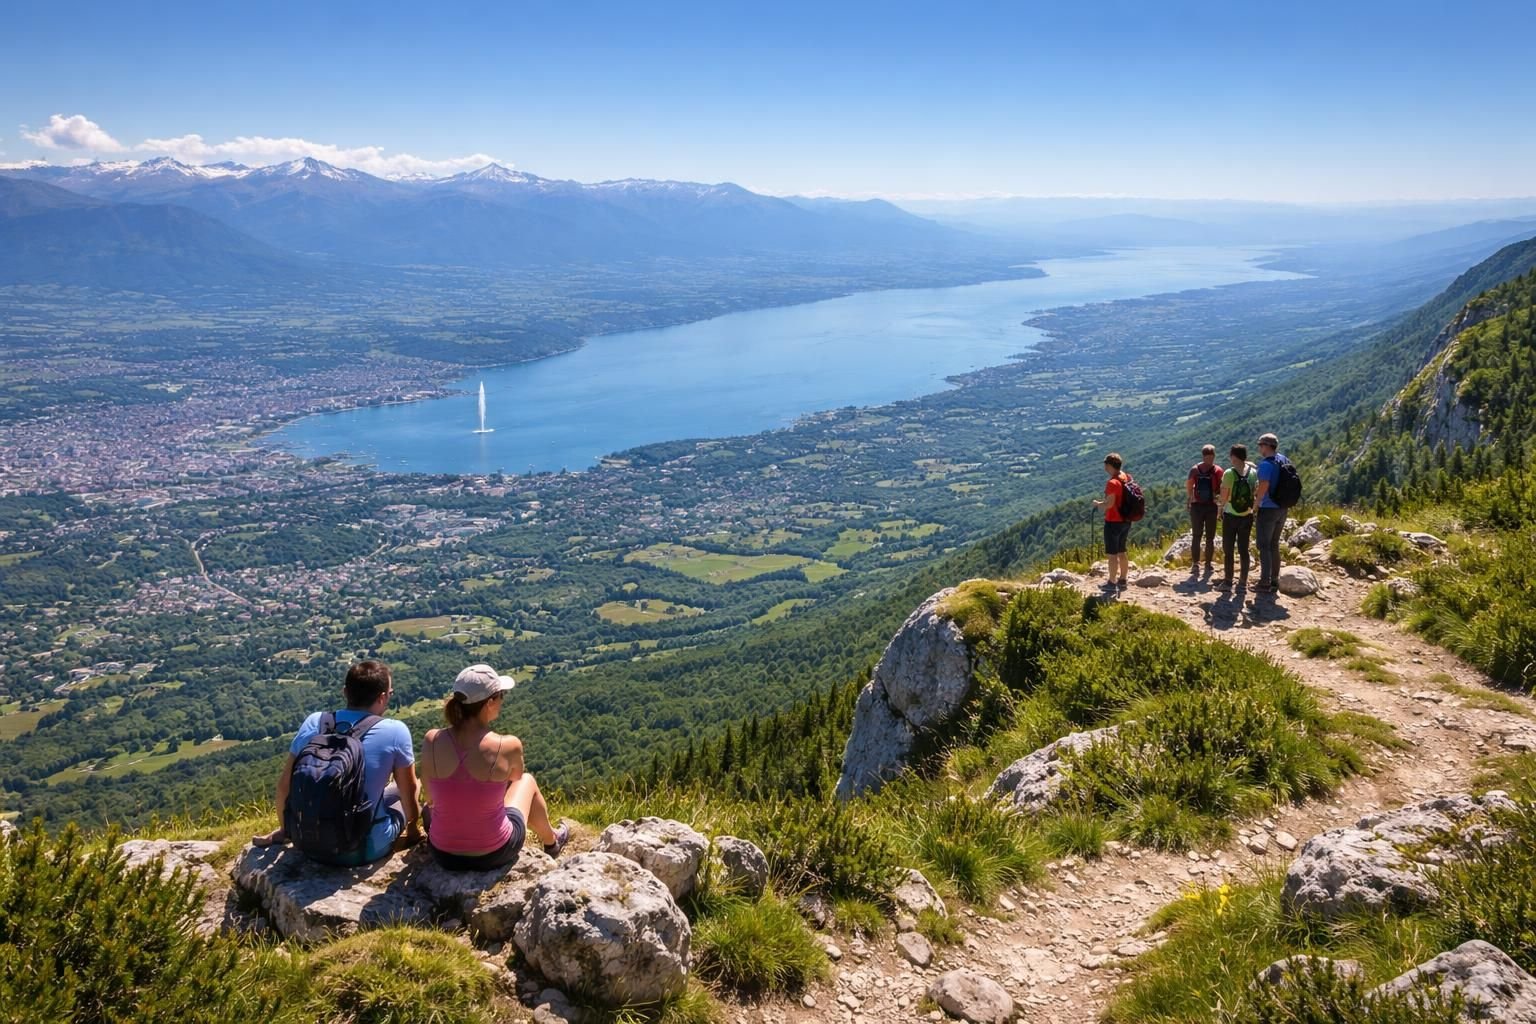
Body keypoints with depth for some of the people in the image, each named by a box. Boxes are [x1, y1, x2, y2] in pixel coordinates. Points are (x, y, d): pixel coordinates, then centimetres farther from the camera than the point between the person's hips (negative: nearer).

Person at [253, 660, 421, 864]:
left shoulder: (314, 722, -5)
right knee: (399, 791, 24)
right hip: (363, 850, -3)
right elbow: (409, 791, -1)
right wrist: (412, 825, 19)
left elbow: (284, 784, 4)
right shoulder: (395, 732, -14)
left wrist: (285, 830, 21)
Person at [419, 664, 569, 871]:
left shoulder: (432, 741, -15)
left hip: (443, 854, 2)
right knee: (528, 780, 26)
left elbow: (431, 798, 2)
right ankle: (551, 842, 52)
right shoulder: (509, 746, -21)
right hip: (494, 855, -2)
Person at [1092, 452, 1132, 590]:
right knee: (1122, 552, 17)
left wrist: (1098, 504, -7)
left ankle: (1112, 583, 7)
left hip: (1113, 522, -8)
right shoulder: (1127, 479, 5)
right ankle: (1122, 581, 24)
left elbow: (1109, 504, -24)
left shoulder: (1112, 483, -21)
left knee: (1112, 554, 1)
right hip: (1126, 521, 8)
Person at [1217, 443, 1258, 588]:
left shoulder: (1229, 473, -15)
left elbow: (1224, 496, -14)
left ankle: (1228, 580, 6)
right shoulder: (1253, 473, -2)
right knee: (1244, 549, 11)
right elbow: (1257, 490, 8)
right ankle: (1243, 581, 14)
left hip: (1230, 516, -4)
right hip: (1247, 516, 4)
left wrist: (1222, 506, 7)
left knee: (1228, 550, 4)